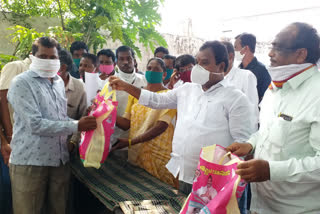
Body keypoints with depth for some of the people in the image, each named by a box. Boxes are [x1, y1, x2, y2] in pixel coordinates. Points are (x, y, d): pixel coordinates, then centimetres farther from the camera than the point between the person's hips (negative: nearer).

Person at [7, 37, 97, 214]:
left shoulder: (59, 82, 12)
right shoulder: (22, 83, -10)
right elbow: (35, 124, -20)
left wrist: (84, 124, 0)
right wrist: (76, 126, -20)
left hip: (59, 159, 6)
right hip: (30, 161, -6)